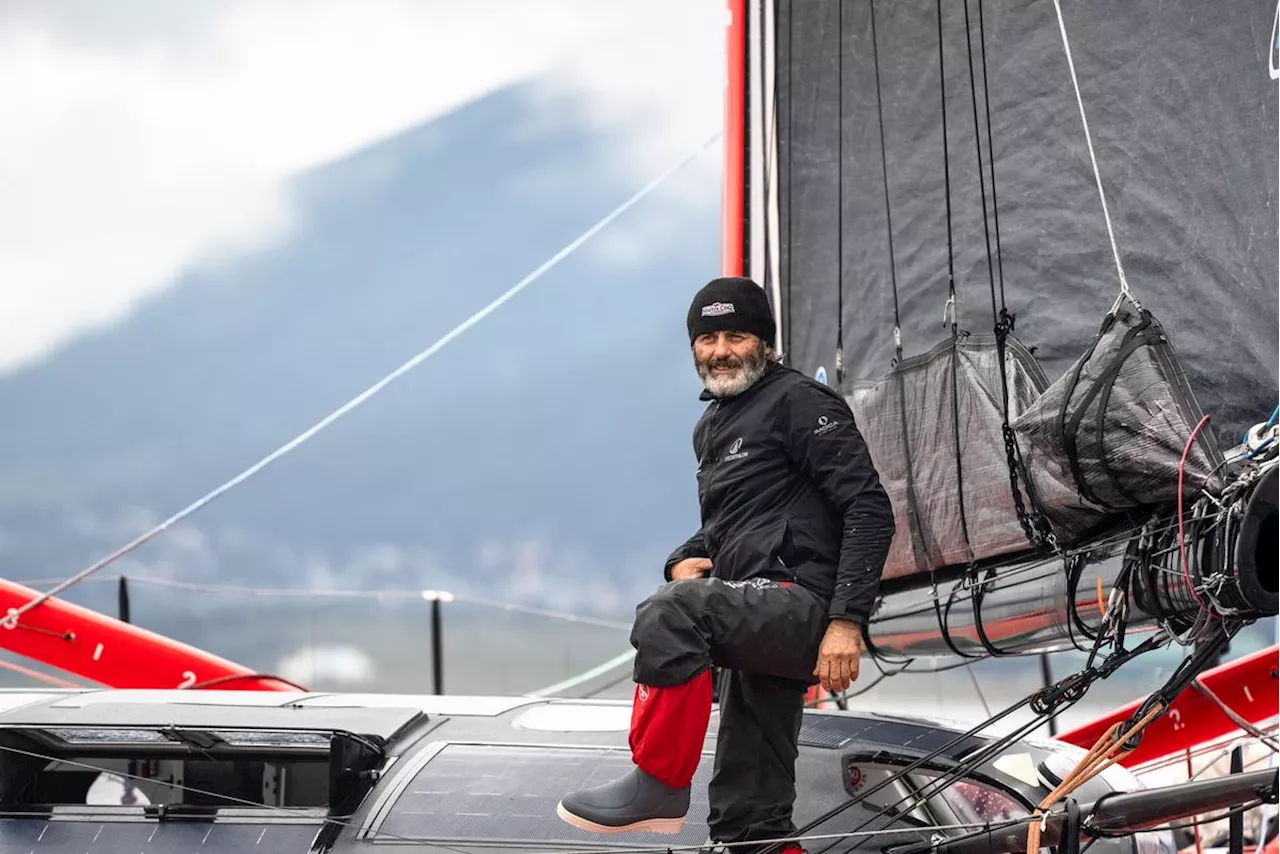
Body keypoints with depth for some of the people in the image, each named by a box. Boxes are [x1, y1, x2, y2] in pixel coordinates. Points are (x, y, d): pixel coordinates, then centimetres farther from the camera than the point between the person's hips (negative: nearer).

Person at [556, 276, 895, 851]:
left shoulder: (799, 402, -3)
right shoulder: (712, 428, 23)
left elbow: (870, 510, -12)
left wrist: (846, 622, -21)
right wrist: (685, 561, 11)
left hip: (802, 605, -9)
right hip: (759, 623, 9)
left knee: (669, 614, -33)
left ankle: (659, 785, -26)